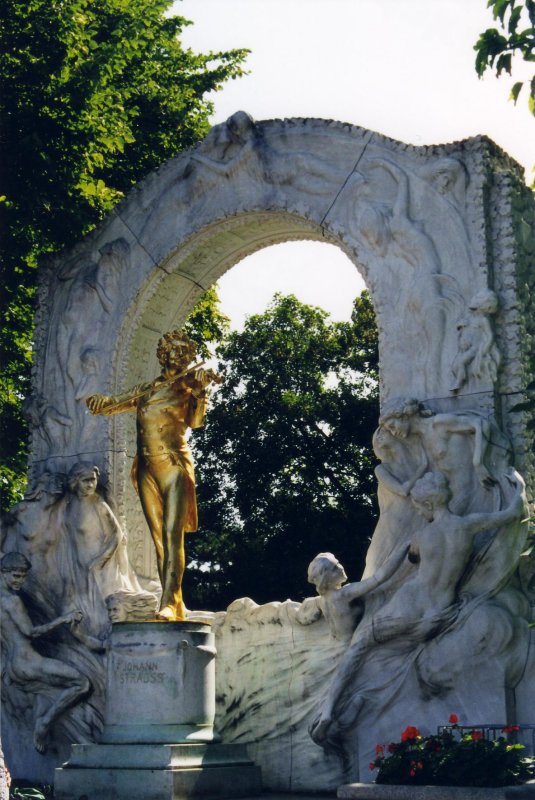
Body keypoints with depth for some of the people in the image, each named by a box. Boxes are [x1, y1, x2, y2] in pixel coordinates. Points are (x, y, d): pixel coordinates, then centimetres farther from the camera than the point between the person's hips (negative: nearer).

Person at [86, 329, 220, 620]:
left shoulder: (186, 386, 7)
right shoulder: (145, 390, 19)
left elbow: (196, 421, -10)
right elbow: (113, 403, 16)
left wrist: (200, 390, -25)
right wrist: (100, 400, -8)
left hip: (174, 467, -4)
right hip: (147, 470, 5)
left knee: (173, 534, -16)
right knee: (158, 538, 1)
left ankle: (169, 603, -25)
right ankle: (177, 605, 3)